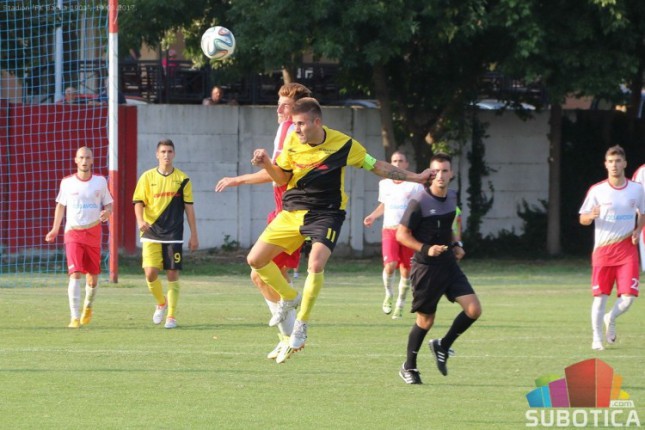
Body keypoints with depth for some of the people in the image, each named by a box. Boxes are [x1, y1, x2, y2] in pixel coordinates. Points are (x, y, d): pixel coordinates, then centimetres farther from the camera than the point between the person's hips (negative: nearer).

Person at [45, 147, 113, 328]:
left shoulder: (100, 181, 2)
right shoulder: (67, 182, 1)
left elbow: (109, 205, 9)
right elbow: (61, 205, 15)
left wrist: (106, 213, -15)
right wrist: (55, 229, 16)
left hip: (93, 233, 2)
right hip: (73, 233, -2)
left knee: (93, 275, 8)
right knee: (75, 274, -16)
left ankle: (88, 306, 39)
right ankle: (75, 318, -19)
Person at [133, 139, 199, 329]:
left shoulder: (182, 179, 3)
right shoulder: (147, 177, 4)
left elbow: (189, 207, 6)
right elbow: (138, 202, 2)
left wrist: (194, 235, 4)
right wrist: (140, 220, -19)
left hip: (174, 235, 0)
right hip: (151, 234, 0)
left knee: (173, 274, -2)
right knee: (150, 273, -10)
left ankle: (171, 316, 7)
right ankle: (161, 303, 18)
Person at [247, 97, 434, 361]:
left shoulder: (343, 144, -13)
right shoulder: (292, 142, -4)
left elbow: (376, 166, -1)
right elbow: (282, 178, 7)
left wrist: (414, 178, -1)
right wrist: (266, 163, -14)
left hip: (326, 214, -4)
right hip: (292, 211, 4)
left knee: (315, 265, -28)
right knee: (255, 260, -2)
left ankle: (301, 325, -10)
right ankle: (290, 297, 25)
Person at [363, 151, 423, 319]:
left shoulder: (415, 185, 1)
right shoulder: (384, 184, 12)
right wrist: (372, 216, 9)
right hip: (389, 230, 1)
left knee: (406, 270, 1)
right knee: (390, 265, -19)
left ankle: (400, 304, 18)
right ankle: (388, 295, 6)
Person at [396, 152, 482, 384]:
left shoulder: (452, 197, 6)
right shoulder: (419, 202, -16)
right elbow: (401, 234, -12)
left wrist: (455, 245, 7)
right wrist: (426, 249, -24)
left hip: (448, 263, 6)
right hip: (426, 267, -6)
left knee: (473, 309, -7)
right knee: (425, 320, 2)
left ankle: (442, 346, 15)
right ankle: (409, 367, 24)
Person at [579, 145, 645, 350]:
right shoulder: (597, 191, -1)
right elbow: (583, 219, 3)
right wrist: (591, 216, -21)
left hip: (627, 250, 1)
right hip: (603, 249, -1)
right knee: (600, 295, -1)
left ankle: (611, 319, 21)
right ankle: (597, 337, 12)